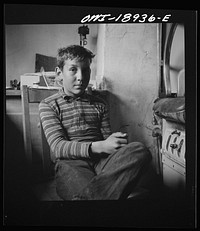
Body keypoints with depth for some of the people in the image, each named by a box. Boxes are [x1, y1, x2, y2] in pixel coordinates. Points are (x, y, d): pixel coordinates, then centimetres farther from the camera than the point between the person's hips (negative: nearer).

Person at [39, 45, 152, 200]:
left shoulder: (99, 104, 23)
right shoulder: (48, 105, 10)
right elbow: (57, 147, -4)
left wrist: (117, 142, -9)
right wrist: (99, 147, -19)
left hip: (102, 160, 6)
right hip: (71, 163, -5)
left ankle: (88, 194, -41)